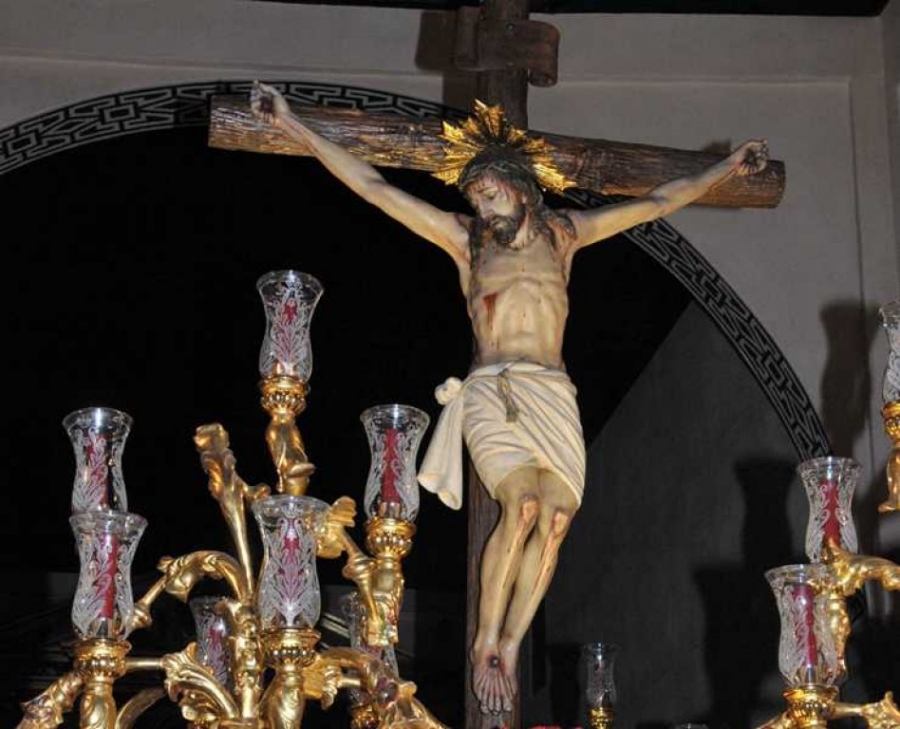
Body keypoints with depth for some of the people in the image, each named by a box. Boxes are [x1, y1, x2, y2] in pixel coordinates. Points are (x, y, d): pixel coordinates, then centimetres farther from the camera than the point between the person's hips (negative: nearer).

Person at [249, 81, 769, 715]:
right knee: (523, 506, -26)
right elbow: (370, 185, 10)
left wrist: (728, 167, 30)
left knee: (557, 518, -19)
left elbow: (658, 202, 26)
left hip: (554, 395, 2)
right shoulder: (464, 238, 13)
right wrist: (292, 125, 7)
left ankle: (510, 648, -12)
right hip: (491, 392, -2)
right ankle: (485, 643, -12)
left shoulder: (563, 233, 18)